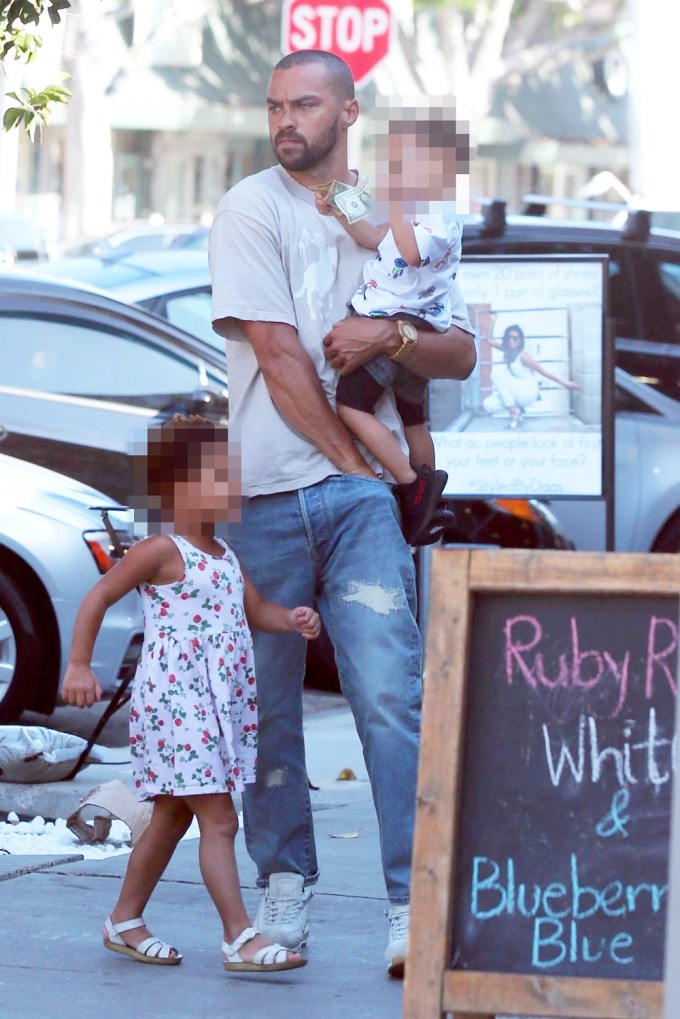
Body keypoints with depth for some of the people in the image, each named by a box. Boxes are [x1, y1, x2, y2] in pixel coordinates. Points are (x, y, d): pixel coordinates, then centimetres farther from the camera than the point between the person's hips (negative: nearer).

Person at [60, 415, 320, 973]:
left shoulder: (224, 555, 15)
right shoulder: (162, 551, -10)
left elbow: (254, 608, 21)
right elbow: (98, 598, -9)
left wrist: (293, 620, -1)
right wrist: (79, 666, -15)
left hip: (222, 706, 9)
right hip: (174, 702, -9)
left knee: (172, 818, 16)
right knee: (218, 819, -13)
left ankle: (125, 921, 26)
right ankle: (241, 937, -14)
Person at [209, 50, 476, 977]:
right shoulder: (251, 210, 1)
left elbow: (461, 353, 12)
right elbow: (278, 354, -6)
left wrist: (391, 336, -8)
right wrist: (355, 455, -6)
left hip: (363, 491, 1)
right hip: (265, 490, -1)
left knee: (391, 695, -10)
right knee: (268, 704, 4)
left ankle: (414, 902, -11)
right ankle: (284, 886, 17)